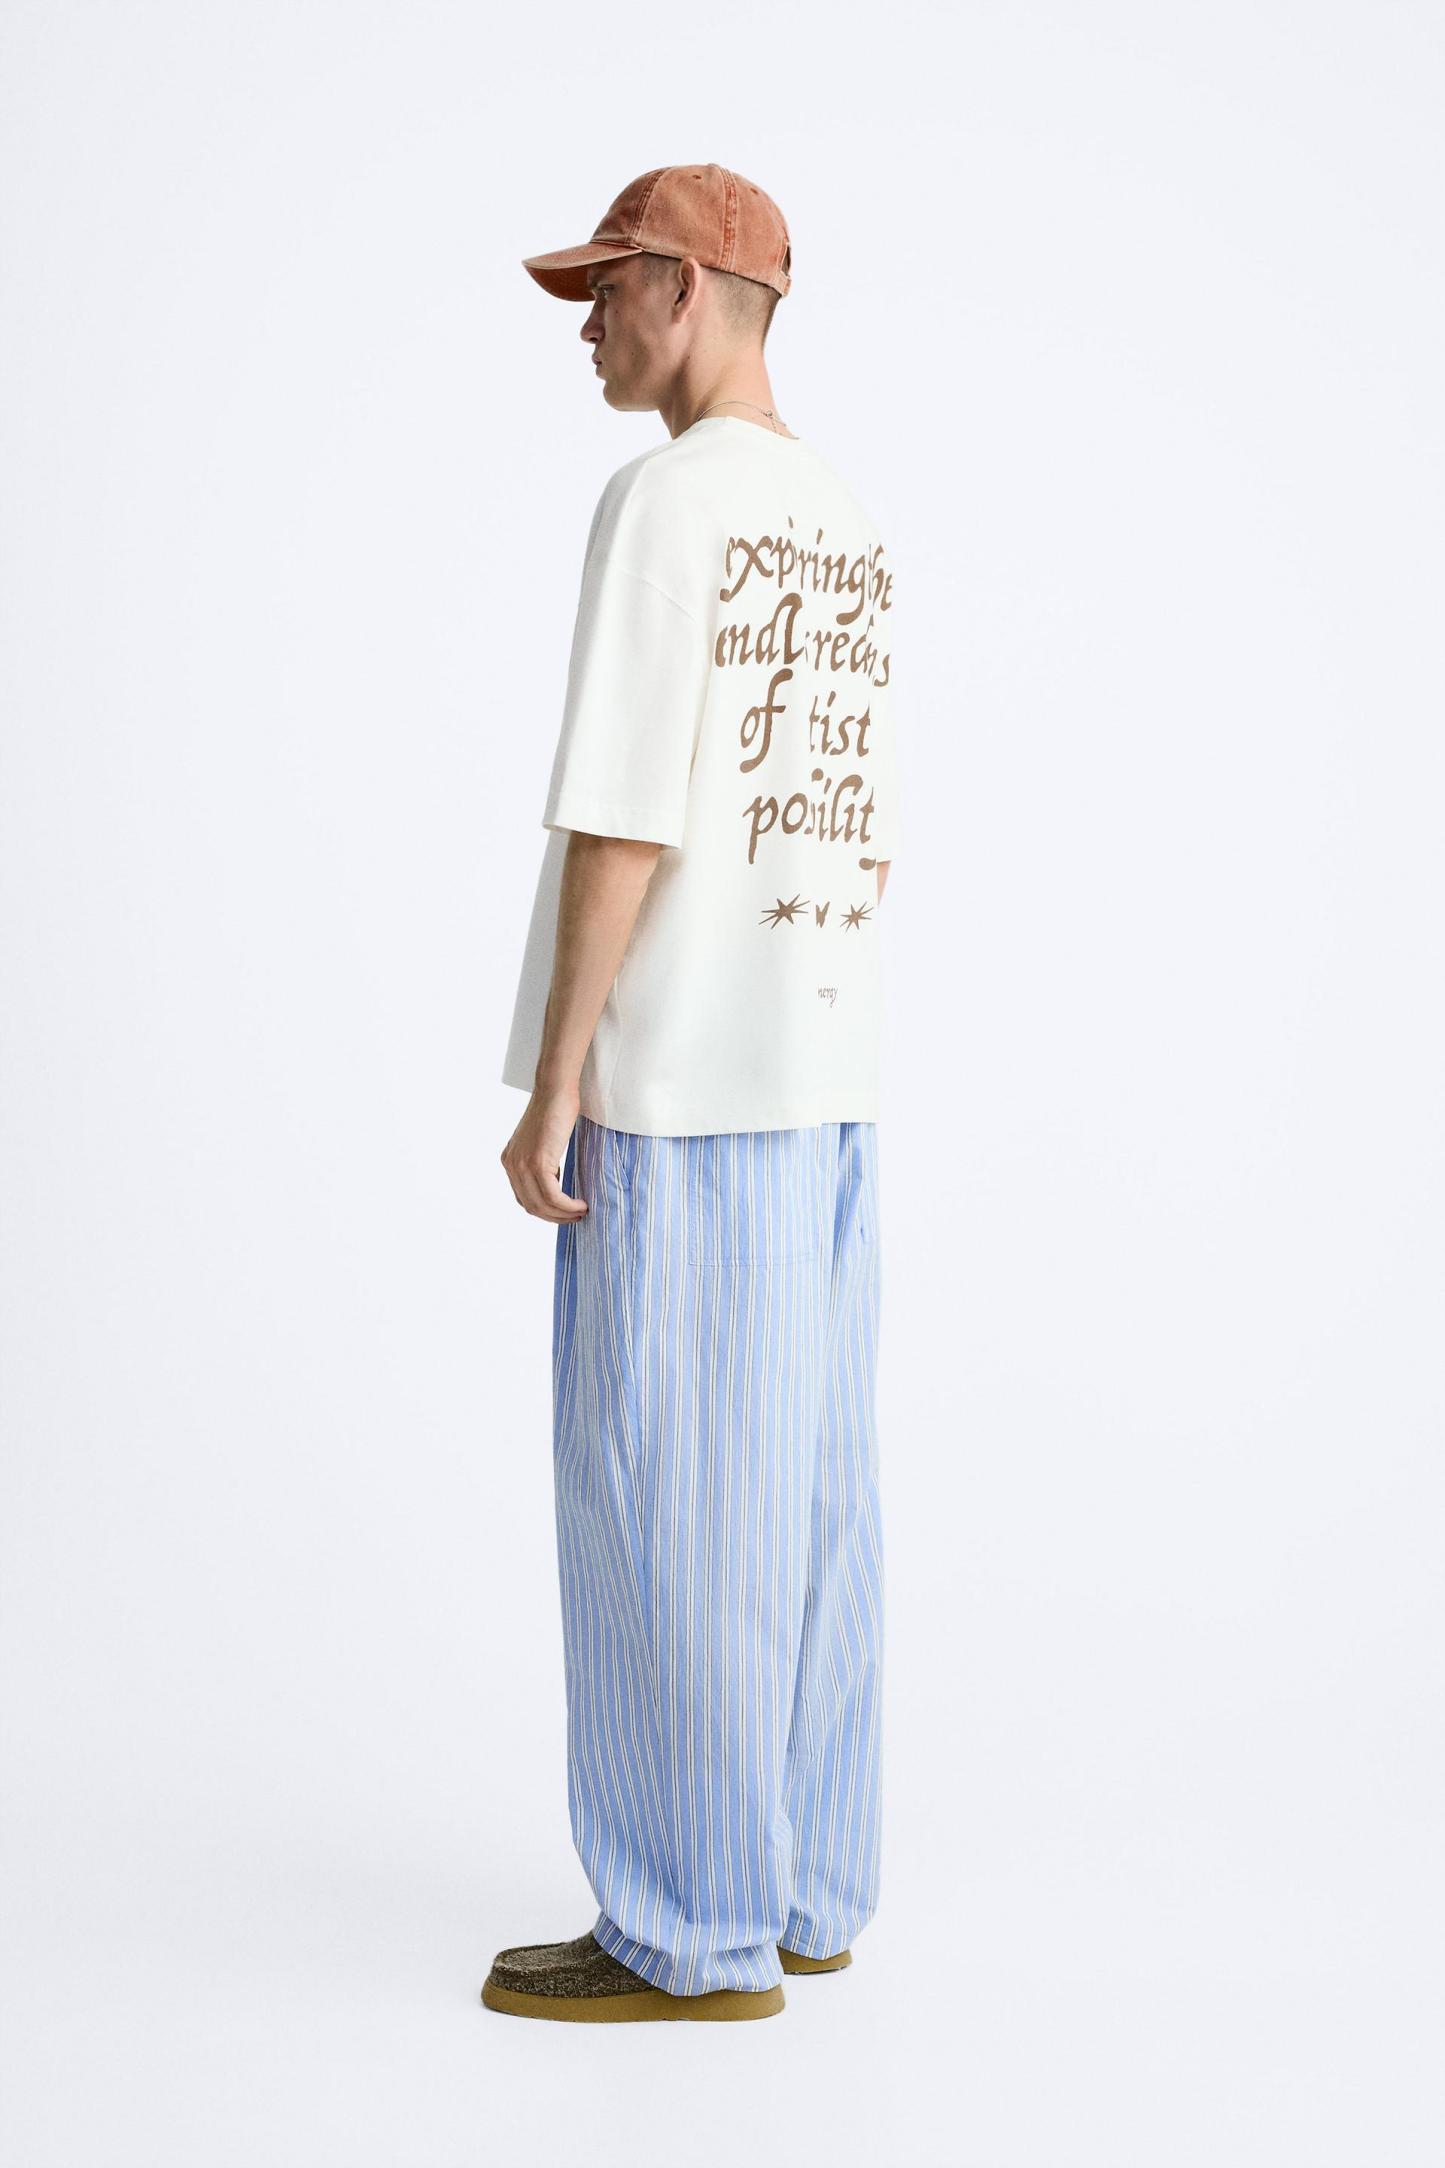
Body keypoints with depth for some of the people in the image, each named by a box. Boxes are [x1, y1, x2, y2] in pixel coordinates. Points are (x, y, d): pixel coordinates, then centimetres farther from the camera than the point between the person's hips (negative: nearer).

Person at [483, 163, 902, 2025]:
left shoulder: (666, 504, -12)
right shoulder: (847, 537, 15)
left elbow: (621, 815, -18)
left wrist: (553, 1087, -16)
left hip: (679, 1080, -9)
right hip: (822, 1071, 9)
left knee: (660, 1500, -3)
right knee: (795, 1490, 10)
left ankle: (696, 1929, 4)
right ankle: (802, 1886, 18)